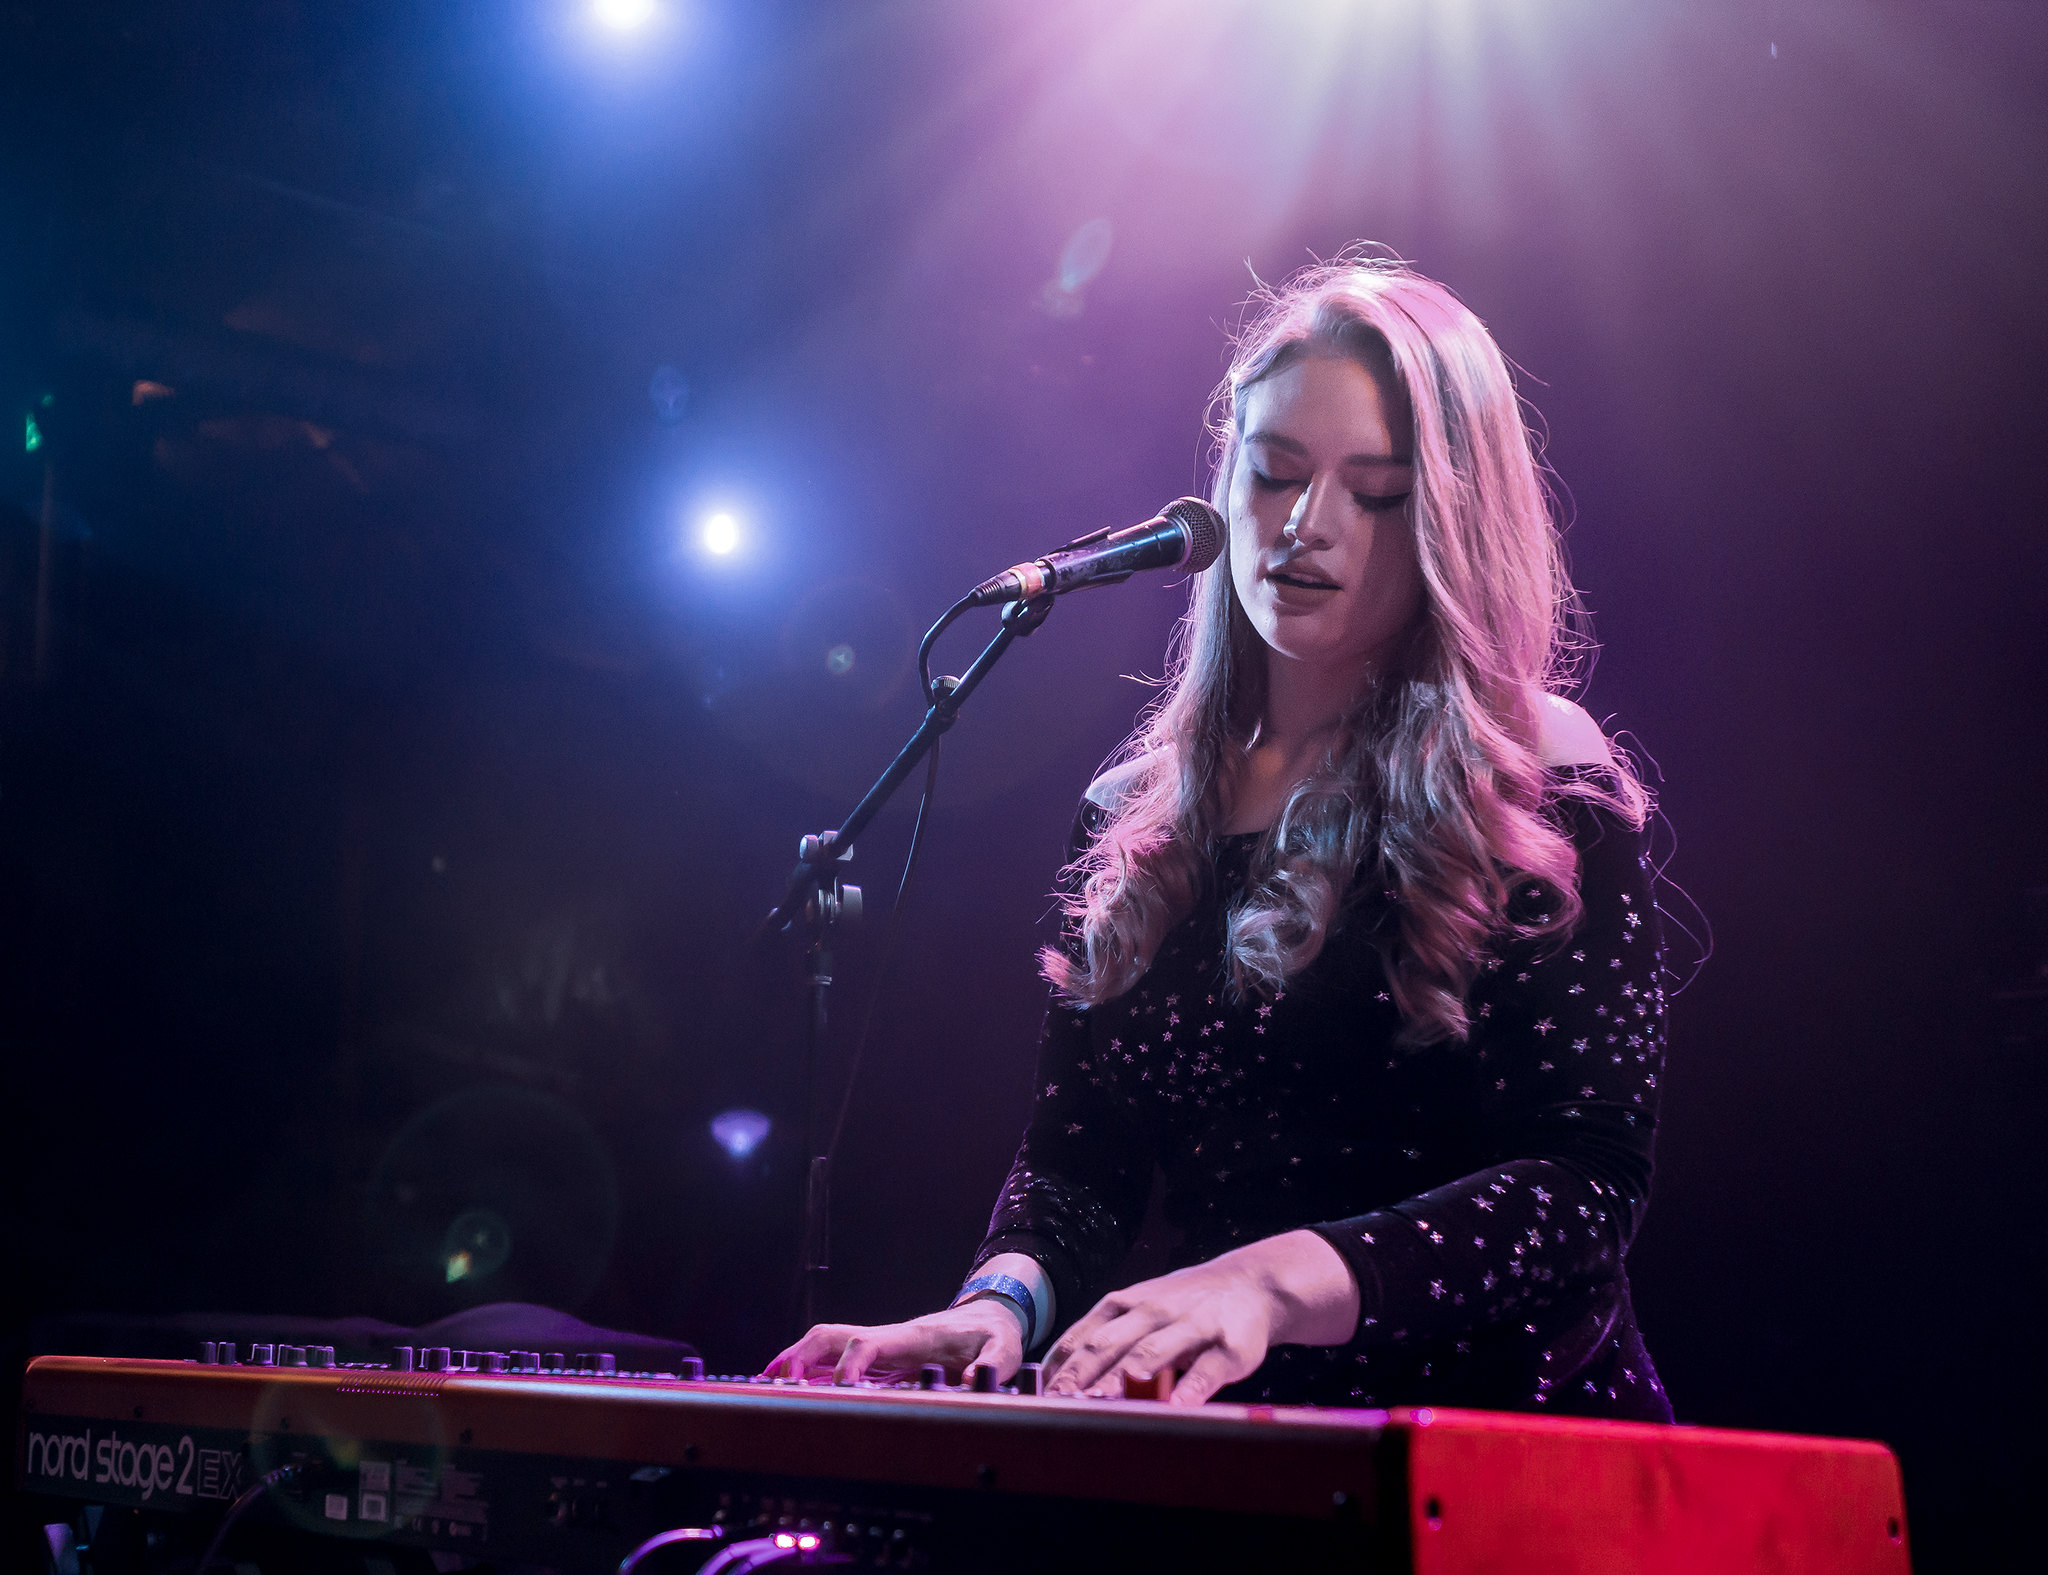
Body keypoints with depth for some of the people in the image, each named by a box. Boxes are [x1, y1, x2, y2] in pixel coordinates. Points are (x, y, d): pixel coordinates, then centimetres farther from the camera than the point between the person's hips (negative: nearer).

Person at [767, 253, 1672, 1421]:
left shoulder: (1541, 794, -4)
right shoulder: (1141, 813, 10)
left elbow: (1586, 1177, -14)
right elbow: (1081, 1152, 9)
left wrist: (1277, 1281, -27)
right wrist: (1004, 1297, -12)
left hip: (1509, 1427, -3)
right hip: (1242, 1453, 3)